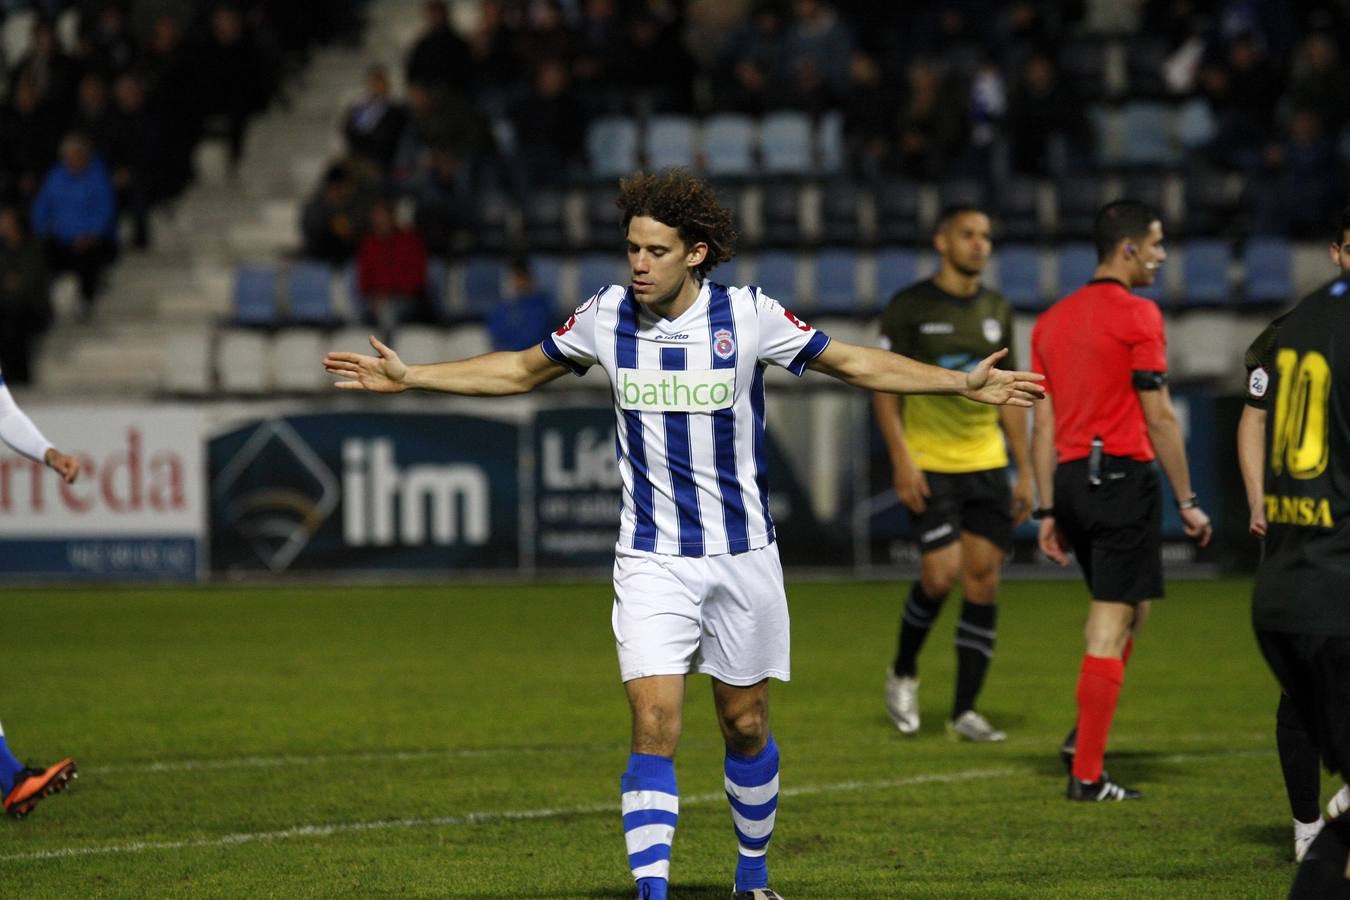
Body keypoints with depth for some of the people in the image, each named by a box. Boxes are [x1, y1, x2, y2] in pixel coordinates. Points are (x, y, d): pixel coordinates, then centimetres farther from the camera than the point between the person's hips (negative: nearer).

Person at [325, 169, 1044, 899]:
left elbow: (856, 364, 1)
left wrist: (964, 384, -6)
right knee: (654, 727, -14)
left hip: (742, 556, 0)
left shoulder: (748, 316, -9)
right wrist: (407, 377, 10)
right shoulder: (605, 316, -4)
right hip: (651, 560, 0)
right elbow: (518, 371, 13)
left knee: (744, 726, 10)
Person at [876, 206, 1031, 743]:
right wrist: (901, 460, -14)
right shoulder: (910, 307, -3)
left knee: (983, 580, -2)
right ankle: (903, 673, 13)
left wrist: (1024, 469, 13)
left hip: (987, 464, 5)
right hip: (930, 466, -5)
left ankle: (964, 711, 4)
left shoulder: (996, 311, 12)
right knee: (941, 573, -14)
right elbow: (882, 386, -4)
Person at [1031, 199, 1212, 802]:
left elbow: (1043, 424, 13)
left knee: (1122, 610, 22)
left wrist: (1048, 510, 15)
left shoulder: (1052, 321, 13)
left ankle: (1084, 735, 12)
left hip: (1069, 479, 7)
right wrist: (1187, 502, -5)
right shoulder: (1136, 315, -8)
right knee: (1112, 625, -3)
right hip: (1123, 476, -7)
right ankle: (1086, 773, -4)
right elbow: (1158, 418, -10)